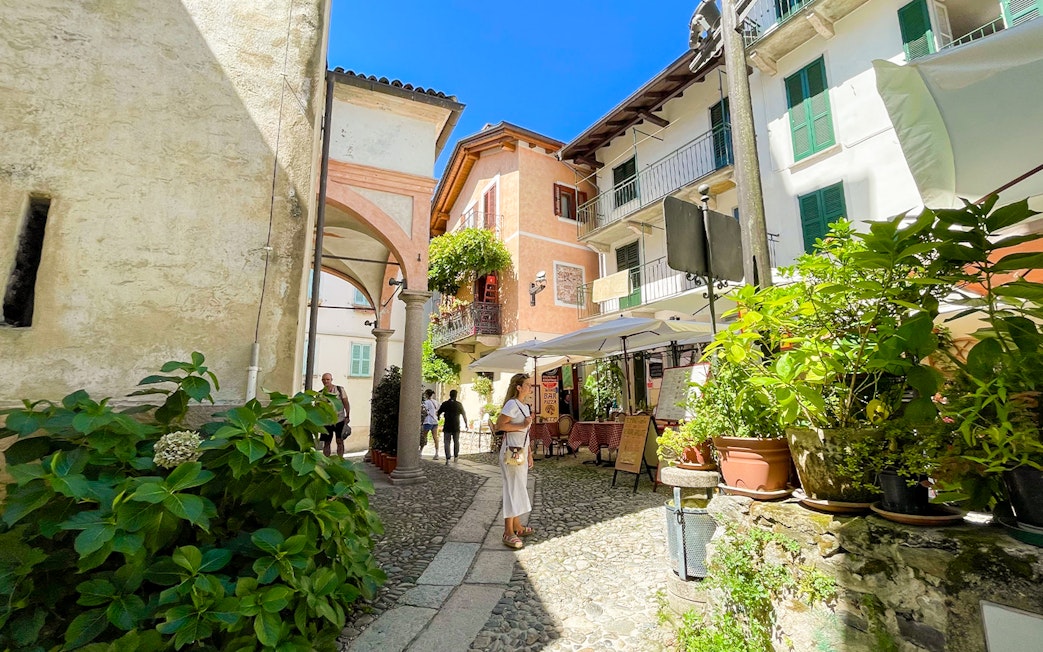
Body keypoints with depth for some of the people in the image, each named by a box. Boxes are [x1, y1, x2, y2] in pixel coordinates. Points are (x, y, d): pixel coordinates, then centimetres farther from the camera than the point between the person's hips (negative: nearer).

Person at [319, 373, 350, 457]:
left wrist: (347, 416, -8)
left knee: (340, 441, -1)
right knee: (326, 443, 4)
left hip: (340, 420, -2)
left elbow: (346, 403, 0)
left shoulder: (340, 389, 1)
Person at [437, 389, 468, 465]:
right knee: (456, 441, 17)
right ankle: (456, 456, 27)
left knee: (446, 442, 1)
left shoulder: (444, 404, -2)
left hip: (447, 426, -1)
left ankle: (447, 458, -9)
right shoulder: (459, 404, -2)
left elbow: (438, 413, 4)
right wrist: (466, 424, 16)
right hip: (456, 427, 1)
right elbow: (464, 415, 4)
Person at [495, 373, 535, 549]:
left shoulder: (525, 406, 13)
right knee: (513, 488, -5)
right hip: (511, 452, -9)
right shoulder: (512, 404, -15)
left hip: (522, 452, 9)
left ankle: (516, 526, 27)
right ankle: (508, 532, 3)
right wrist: (522, 425, -20)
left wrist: (529, 454, 17)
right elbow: (499, 425, -23)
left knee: (519, 488, 15)